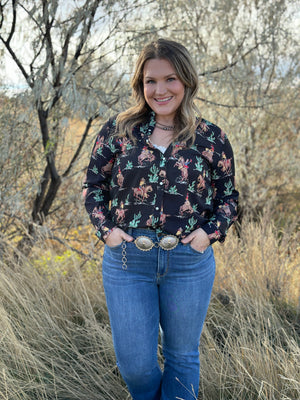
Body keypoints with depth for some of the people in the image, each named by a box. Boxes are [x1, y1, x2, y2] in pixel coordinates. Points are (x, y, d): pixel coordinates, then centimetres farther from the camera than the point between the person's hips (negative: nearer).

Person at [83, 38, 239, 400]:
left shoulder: (211, 138, 0)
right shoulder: (118, 130, 1)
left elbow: (228, 196, 9)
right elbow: (93, 185, 9)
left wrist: (209, 231, -7)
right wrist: (105, 228, -4)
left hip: (190, 262, 0)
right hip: (126, 259, 1)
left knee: (182, 356, 17)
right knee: (134, 362, 10)